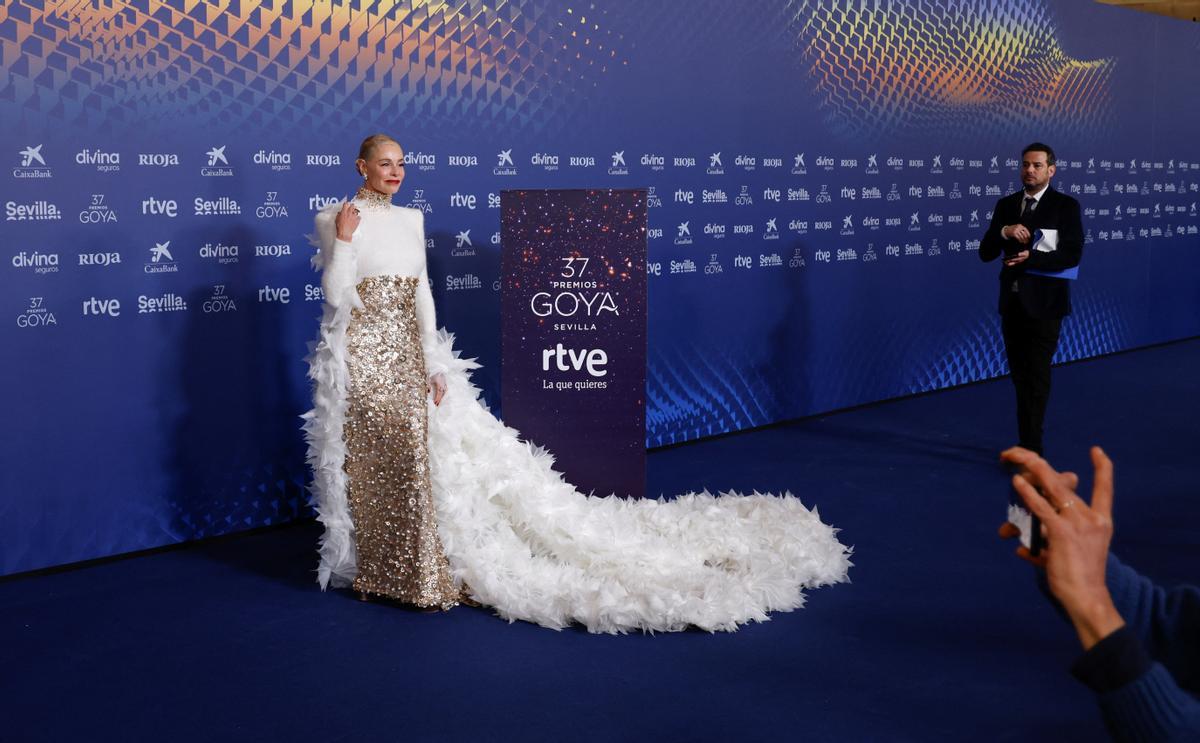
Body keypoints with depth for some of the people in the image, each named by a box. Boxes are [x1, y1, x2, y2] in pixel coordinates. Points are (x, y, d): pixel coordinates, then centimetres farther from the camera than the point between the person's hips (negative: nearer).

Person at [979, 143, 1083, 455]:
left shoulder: (1066, 206, -4)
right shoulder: (1005, 205, 9)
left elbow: (1072, 255, -13)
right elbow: (985, 253, 3)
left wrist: (1031, 258, -23)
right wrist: (1004, 232, -15)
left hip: (1044, 303, -5)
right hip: (1012, 302, 5)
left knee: (1037, 378, -4)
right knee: (1020, 377, 11)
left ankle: (1029, 449, -2)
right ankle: (1029, 447, 21)